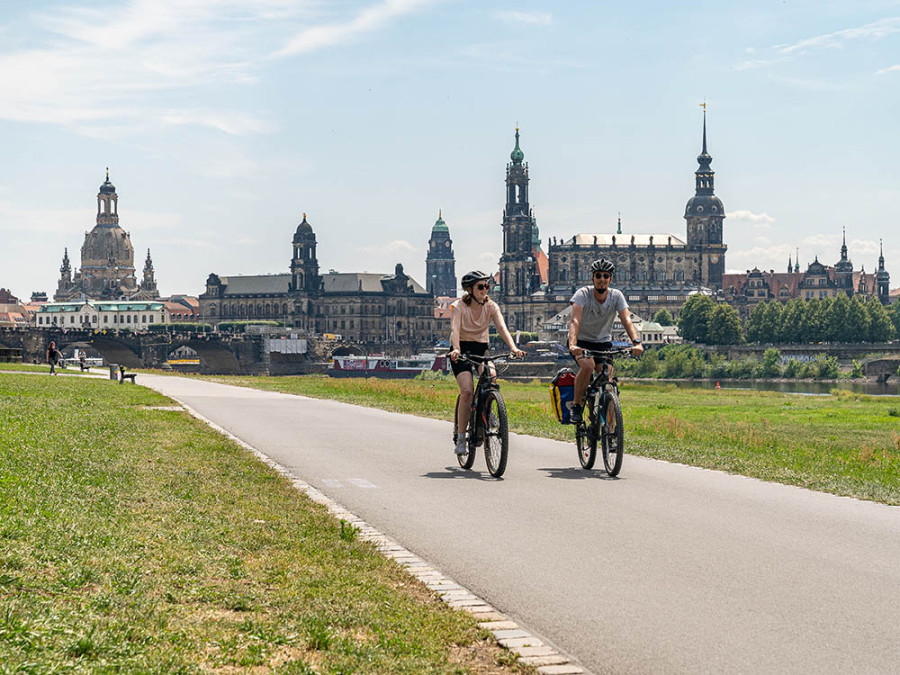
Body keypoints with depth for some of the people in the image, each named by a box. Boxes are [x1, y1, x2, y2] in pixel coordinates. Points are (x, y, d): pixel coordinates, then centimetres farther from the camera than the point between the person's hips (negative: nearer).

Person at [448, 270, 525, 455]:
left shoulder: (491, 306, -7)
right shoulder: (458, 306, -15)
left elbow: (502, 327, -21)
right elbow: (455, 329, -30)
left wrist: (513, 348, -39)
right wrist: (456, 349, -50)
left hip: (481, 348, 3)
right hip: (462, 350, -3)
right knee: (467, 391, -22)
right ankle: (461, 438, -12)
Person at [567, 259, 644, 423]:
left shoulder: (616, 296, -12)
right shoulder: (583, 294, -20)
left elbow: (626, 320, -24)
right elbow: (575, 321, -33)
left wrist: (636, 342, -42)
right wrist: (572, 345, -51)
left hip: (603, 343, 3)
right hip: (582, 342, -3)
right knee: (588, 366, -32)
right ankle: (577, 406, -14)